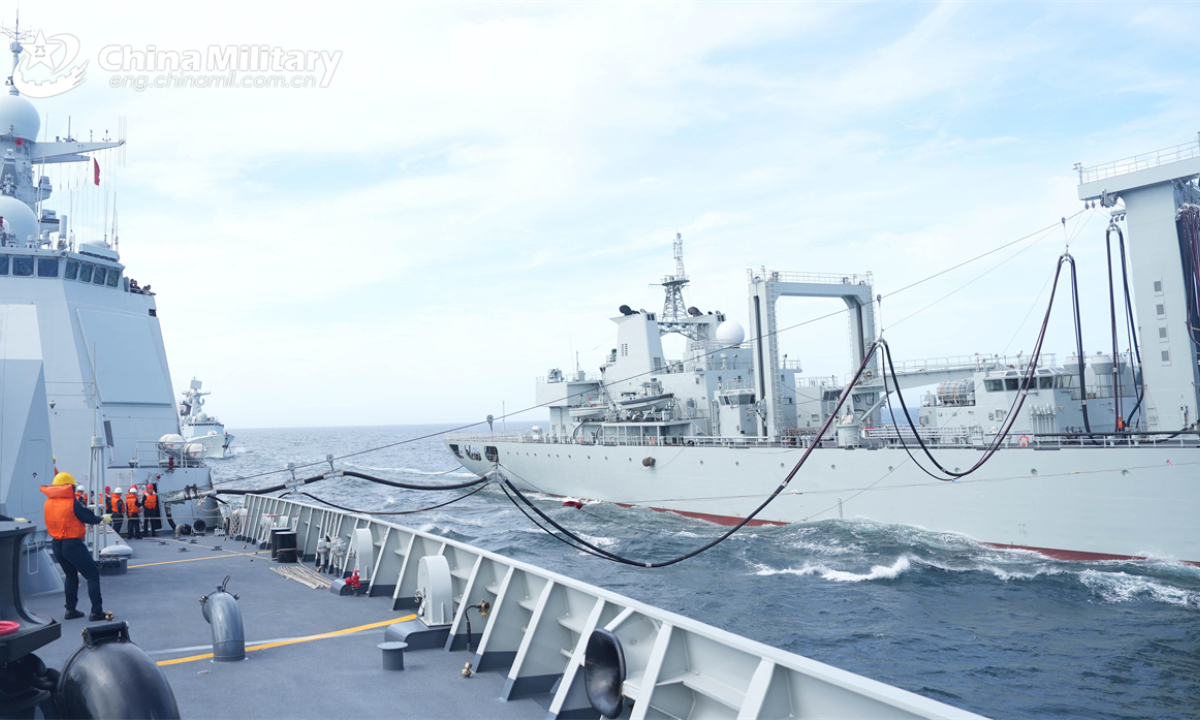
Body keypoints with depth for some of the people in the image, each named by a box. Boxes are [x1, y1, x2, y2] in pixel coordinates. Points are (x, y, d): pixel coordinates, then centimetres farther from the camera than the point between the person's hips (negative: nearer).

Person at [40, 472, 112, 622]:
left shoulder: (48, 503, 5)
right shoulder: (72, 502, -14)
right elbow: (88, 517, -7)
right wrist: (103, 519, 13)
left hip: (56, 544, 7)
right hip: (72, 543, -7)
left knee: (71, 575, 24)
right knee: (92, 574, -1)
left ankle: (70, 610, 24)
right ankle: (96, 612, -5)